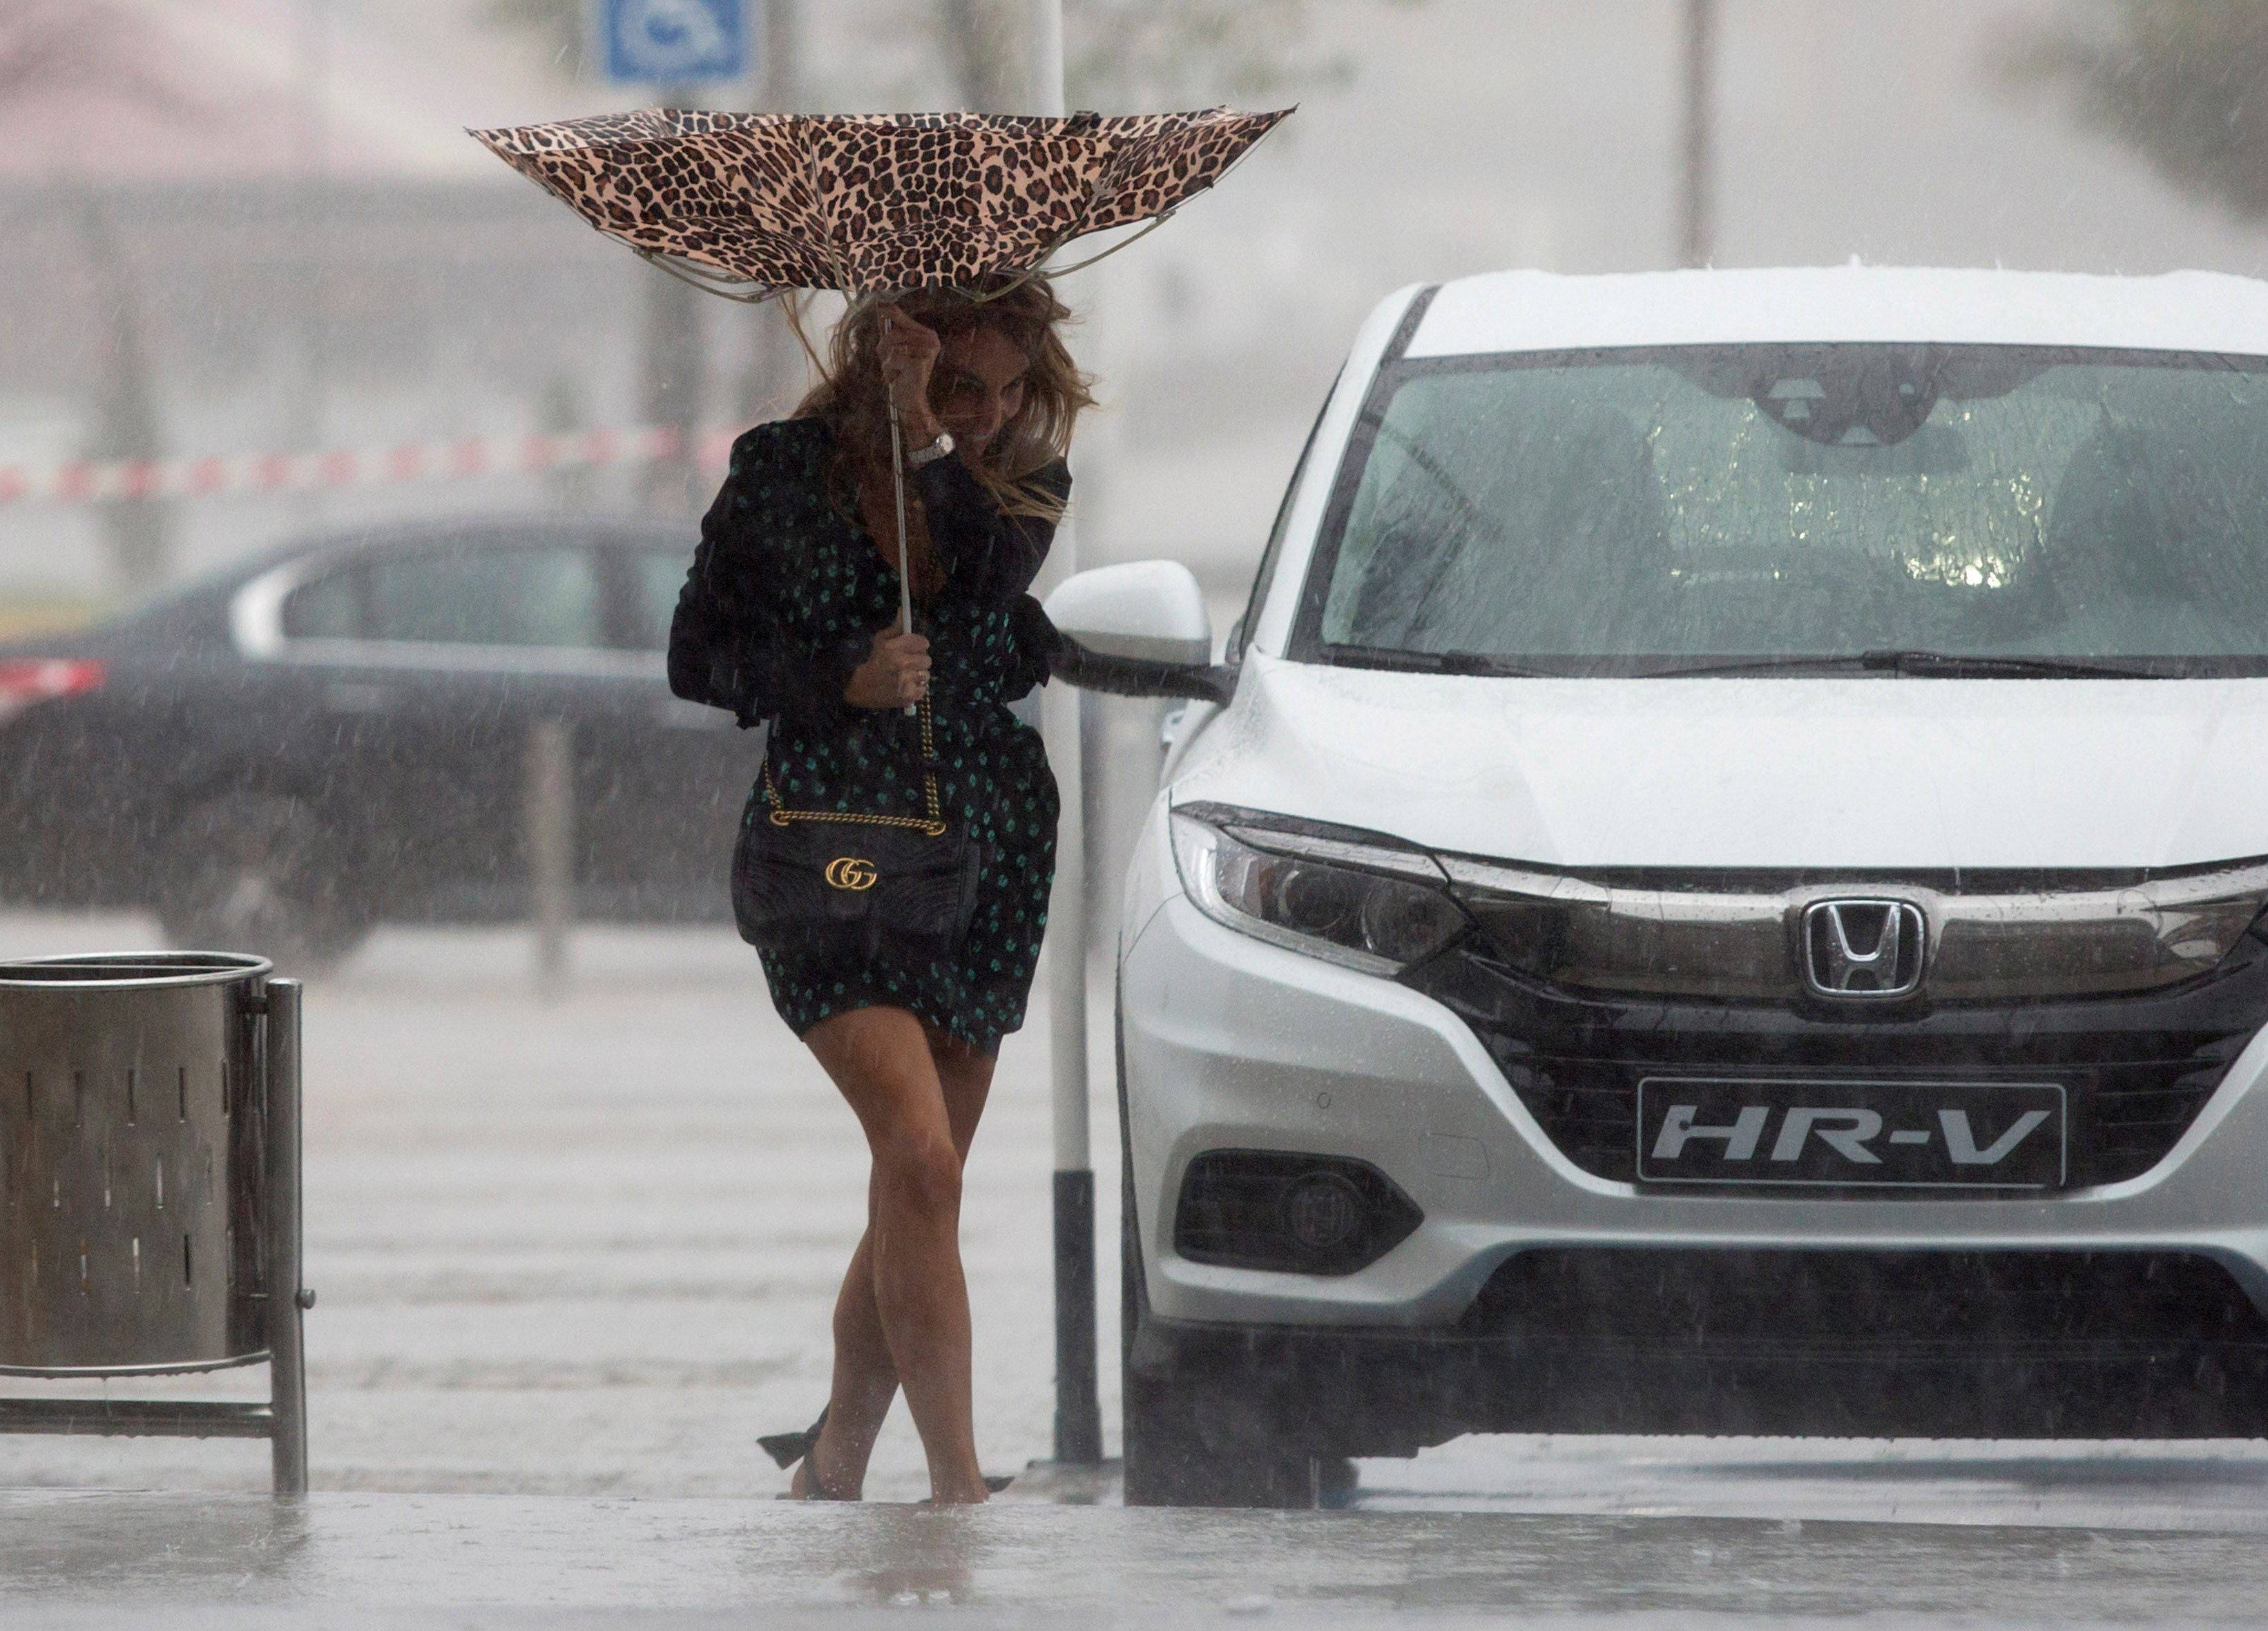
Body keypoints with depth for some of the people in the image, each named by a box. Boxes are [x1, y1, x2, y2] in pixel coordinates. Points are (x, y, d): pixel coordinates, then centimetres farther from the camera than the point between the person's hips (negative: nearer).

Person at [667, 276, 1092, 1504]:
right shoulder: (784, 470, 0)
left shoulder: (1021, 480, 7)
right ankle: (958, 1486, -22)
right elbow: (696, 657, 0)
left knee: (920, 1187, 9)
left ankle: (835, 1459, 25)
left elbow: (992, 578, -14)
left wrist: (930, 439, -18)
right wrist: (841, 682, -14)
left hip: (985, 852, 4)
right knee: (919, 1152, -19)